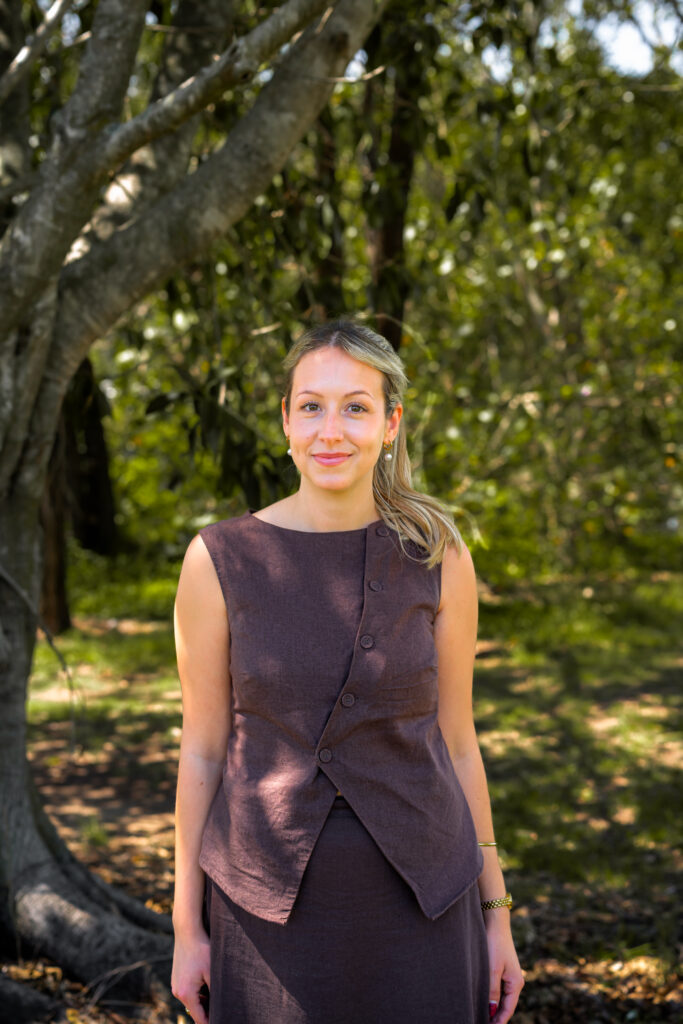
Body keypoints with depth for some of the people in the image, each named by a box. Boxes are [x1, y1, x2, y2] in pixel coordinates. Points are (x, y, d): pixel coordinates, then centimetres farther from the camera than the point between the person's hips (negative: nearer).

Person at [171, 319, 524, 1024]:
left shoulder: (438, 558, -3)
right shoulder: (219, 561, -6)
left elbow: (455, 740, 4)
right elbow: (202, 749, 0)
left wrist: (496, 917, 6)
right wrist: (187, 929, 1)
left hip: (417, 899, 1)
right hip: (272, 904, 0)